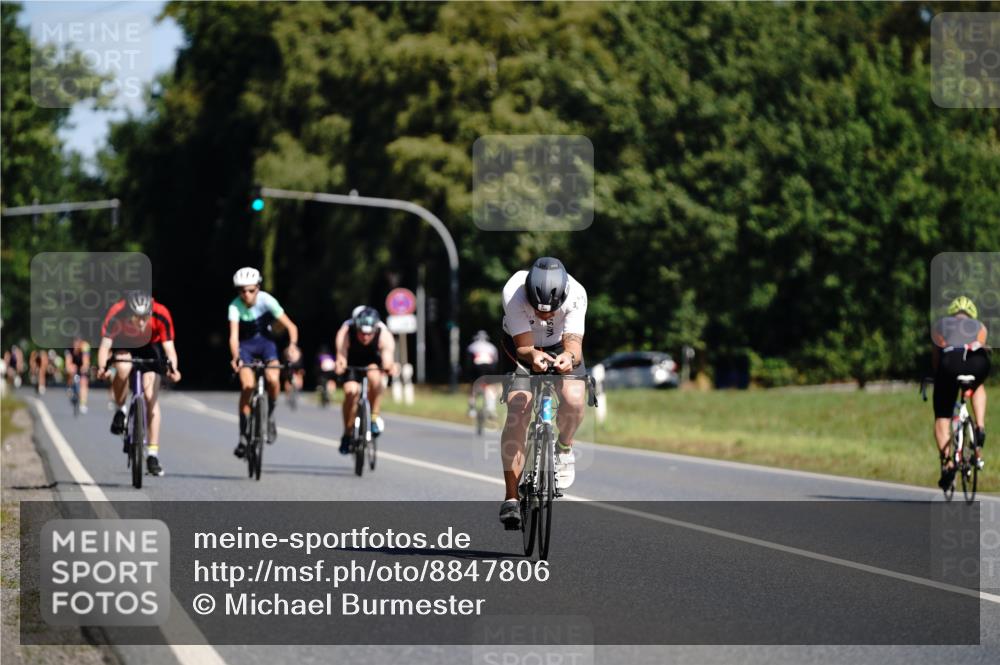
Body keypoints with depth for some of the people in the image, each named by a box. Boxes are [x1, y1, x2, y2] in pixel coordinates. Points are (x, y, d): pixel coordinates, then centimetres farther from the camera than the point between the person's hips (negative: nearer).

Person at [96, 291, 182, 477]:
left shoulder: (161, 315, -35)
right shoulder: (117, 314, -36)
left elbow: (169, 346, -38)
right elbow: (105, 344, -40)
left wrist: (173, 368, -57)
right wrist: (102, 367, -58)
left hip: (150, 345, 0)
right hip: (123, 343, 0)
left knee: (151, 396, -10)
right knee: (123, 369, -34)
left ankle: (153, 454, -6)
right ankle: (120, 411, -5)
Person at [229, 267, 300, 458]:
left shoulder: (267, 300, -22)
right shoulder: (235, 306, -23)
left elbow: (291, 326, -24)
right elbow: (234, 335, -32)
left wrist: (292, 345, -43)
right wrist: (235, 357, -51)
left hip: (266, 341, 0)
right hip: (246, 345, 0)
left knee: (273, 379, -26)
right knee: (247, 386, -19)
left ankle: (270, 417, 1)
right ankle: (244, 436, -7)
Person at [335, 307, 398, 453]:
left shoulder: (384, 335, -34)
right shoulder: (345, 333, -34)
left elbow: (387, 362, -46)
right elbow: (341, 357, -45)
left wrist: (390, 367, -69)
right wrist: (340, 365, -69)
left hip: (372, 361, 0)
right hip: (351, 363, 0)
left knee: (374, 375, -34)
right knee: (351, 391, -24)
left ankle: (375, 417, -15)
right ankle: (347, 433, -5)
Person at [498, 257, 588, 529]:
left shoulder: (576, 294, -33)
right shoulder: (514, 293, -35)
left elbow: (574, 345, -36)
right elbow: (523, 346, -34)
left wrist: (569, 358, -59)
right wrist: (533, 356, -57)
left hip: (560, 347, 1)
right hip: (521, 347, -1)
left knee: (574, 399, -28)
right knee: (517, 414, -20)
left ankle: (564, 448, 6)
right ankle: (511, 498, -12)